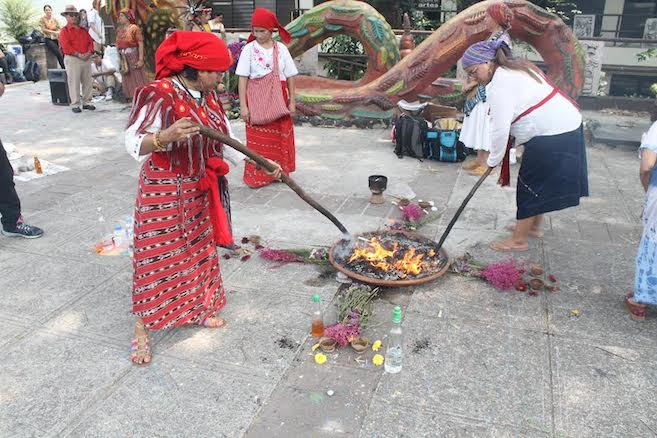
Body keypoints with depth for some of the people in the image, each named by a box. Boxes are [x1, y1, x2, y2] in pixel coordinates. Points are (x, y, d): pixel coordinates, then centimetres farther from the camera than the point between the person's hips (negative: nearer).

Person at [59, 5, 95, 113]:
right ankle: (75, 105, 0)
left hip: (86, 58, 6)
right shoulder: (64, 31, 0)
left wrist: (89, 52, -9)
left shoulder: (83, 30, 18)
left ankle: (86, 102, 18)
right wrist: (79, 54, -17)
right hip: (72, 59, -6)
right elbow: (66, 46, -11)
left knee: (88, 82, 8)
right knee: (74, 83, -5)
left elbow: (90, 42, 10)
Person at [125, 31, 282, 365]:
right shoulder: (160, 95, -20)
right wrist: (167, 136, -40)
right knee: (157, 256, -1)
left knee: (199, 250, 17)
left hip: (200, 191, 8)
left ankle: (196, 310, 36)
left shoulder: (208, 96, 3)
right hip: (165, 192, -7)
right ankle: (141, 331, 14)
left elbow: (227, 139, 11)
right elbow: (133, 144, -21)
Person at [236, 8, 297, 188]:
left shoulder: (281, 49, 1)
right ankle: (256, 175, 11)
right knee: (257, 139, 1)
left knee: (280, 136, 8)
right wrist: (243, 105, -11)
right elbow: (243, 78, -6)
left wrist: (291, 101, 4)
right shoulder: (249, 49, -4)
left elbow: (290, 77, 6)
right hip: (256, 100, -2)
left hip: (278, 100, 2)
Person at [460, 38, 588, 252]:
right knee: (540, 182, 22)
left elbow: (500, 129, -20)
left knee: (530, 186, 1)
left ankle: (519, 240, 11)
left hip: (551, 136, -10)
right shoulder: (516, 68, 15)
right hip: (567, 125, 10)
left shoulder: (499, 85, -17)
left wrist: (493, 160, -8)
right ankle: (534, 226, 37)